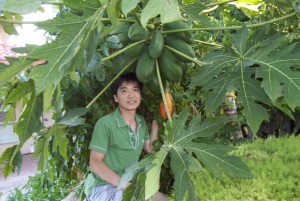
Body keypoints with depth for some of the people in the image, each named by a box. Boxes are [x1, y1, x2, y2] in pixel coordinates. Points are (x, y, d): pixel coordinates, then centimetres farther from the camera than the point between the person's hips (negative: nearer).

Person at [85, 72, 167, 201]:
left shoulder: (141, 122, 5)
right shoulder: (105, 123, -17)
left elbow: (150, 148, 9)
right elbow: (95, 163, -17)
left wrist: (156, 120, 3)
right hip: (103, 188, -7)